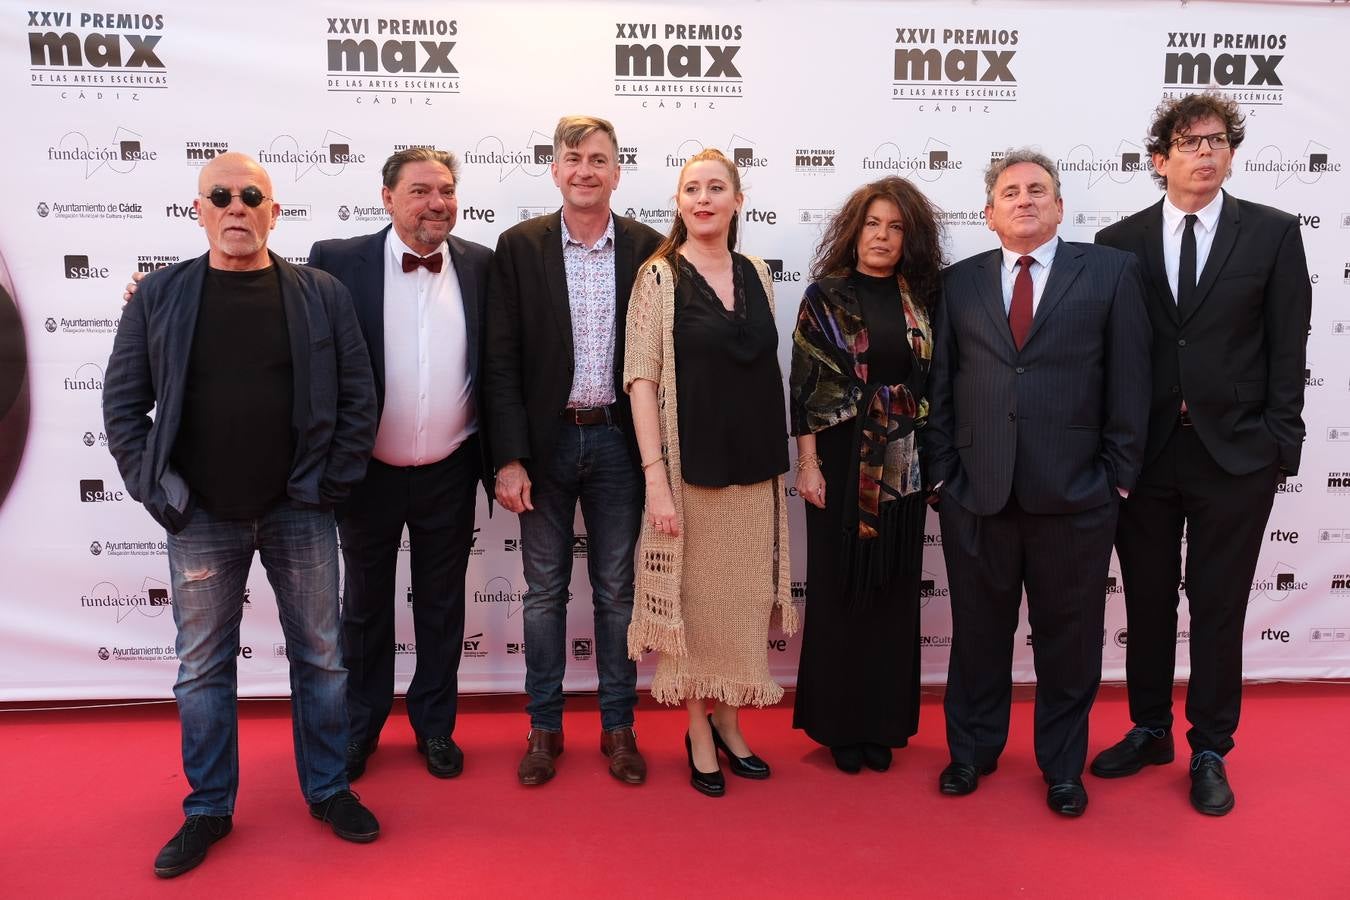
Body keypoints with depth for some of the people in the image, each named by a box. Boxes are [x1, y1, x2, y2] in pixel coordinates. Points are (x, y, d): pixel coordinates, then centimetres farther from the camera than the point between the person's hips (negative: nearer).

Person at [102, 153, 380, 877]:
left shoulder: (322, 296, 1)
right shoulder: (159, 296, 3)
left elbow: (358, 397, 1)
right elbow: (123, 402, 5)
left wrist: (332, 483, -4)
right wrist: (158, 490, -3)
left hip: (299, 512, 0)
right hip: (200, 518, 1)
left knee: (319, 655, 10)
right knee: (203, 666, 11)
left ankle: (328, 790, 28)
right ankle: (208, 809, 28)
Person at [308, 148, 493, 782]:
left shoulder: (481, 266, -2)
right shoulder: (337, 261, -8)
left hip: (449, 474, 1)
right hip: (367, 471, -1)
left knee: (441, 604, 15)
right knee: (365, 605, 16)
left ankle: (434, 723, 34)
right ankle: (359, 726, 35)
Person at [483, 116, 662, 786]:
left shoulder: (648, 249, 1)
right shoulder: (519, 247, 0)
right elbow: (501, 361, -3)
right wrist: (509, 458, -9)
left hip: (618, 440, 0)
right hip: (546, 440, 0)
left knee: (617, 590, 10)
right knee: (544, 591, 10)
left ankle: (618, 726, 25)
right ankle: (544, 727, 25)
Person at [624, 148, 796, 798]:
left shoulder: (756, 275, 8)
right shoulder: (659, 275, -5)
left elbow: (767, 370, 13)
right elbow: (641, 379, -10)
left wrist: (777, 459, 9)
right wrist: (655, 477, -16)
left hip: (755, 467, 5)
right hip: (691, 466, -4)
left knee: (745, 599, 12)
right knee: (694, 598, 6)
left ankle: (728, 721, 32)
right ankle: (698, 730, 24)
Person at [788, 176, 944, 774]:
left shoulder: (923, 298, 7)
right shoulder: (826, 296, -2)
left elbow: (935, 382, 9)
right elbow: (806, 386, -5)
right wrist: (808, 465, -10)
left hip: (904, 464, 3)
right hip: (843, 459, -3)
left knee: (894, 591, 9)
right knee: (839, 589, 5)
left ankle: (883, 722, 23)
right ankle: (838, 724, 19)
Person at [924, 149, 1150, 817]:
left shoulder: (1111, 272, 3)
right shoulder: (960, 283, 8)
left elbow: (1129, 381, 1)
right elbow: (939, 385, 7)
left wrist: (1118, 477, -2)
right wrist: (941, 471, 2)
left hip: (1074, 495, -1)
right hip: (975, 493, 1)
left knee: (1069, 637, 11)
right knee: (978, 633, 13)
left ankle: (1063, 766, 31)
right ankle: (972, 751, 33)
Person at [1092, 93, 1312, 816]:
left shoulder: (1273, 234, 2)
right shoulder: (1119, 242, 3)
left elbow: (1288, 346, 1)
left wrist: (1279, 444, -5)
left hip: (1235, 456, -1)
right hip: (1144, 453, 1)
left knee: (1218, 607, 8)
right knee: (1147, 602, 12)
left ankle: (1209, 751, 24)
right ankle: (1149, 731, 30)